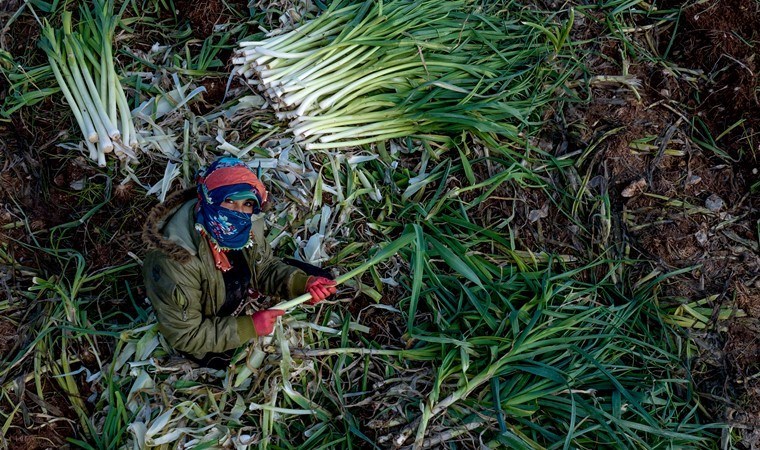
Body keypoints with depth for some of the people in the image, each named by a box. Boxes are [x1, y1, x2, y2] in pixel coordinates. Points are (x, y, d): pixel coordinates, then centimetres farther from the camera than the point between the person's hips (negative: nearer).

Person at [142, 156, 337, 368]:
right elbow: (184, 335, -30)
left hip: (242, 294, 4)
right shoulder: (174, 262, -39)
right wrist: (248, 327, -32)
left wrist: (303, 283, -23)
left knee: (319, 278, -1)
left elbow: (265, 266, -4)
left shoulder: (245, 227, -23)